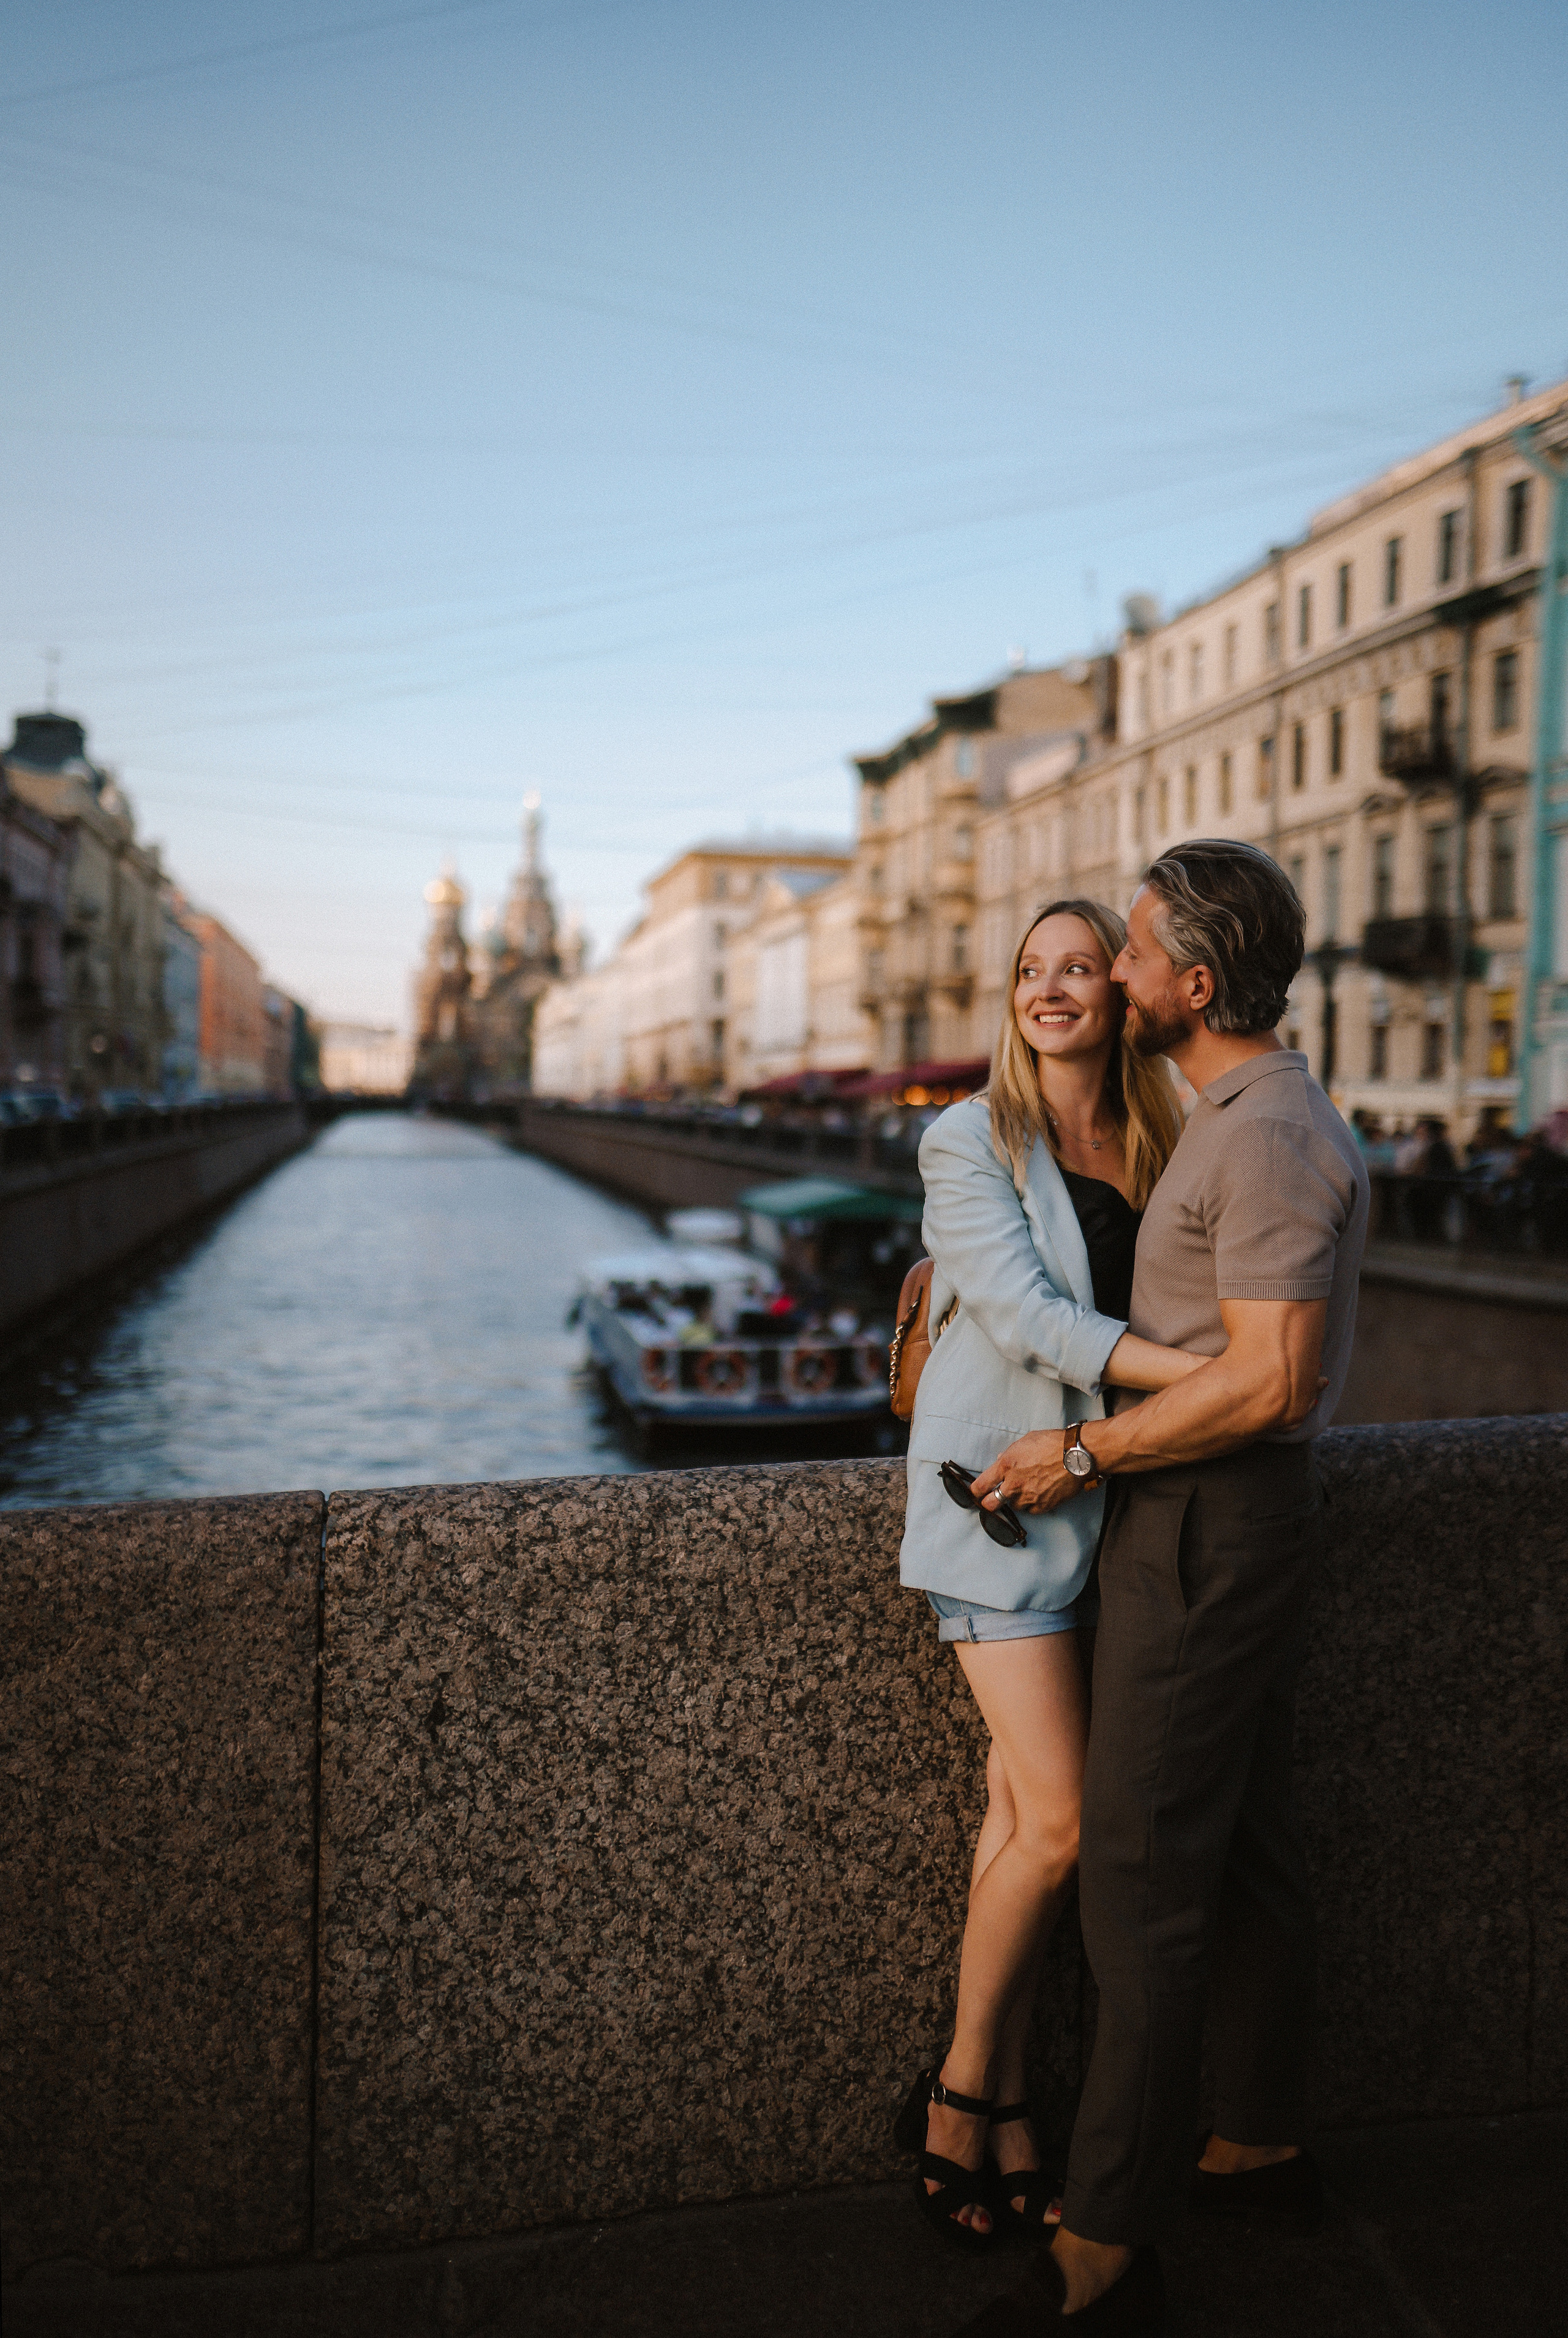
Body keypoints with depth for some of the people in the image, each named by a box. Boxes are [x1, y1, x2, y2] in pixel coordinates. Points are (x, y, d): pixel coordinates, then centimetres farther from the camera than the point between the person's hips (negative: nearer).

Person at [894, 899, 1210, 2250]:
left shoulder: (1159, 1146, 10)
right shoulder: (970, 1141, -6)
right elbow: (1024, 1314, -18)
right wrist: (1202, 1371, -25)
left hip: (1111, 1494, 5)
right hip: (1004, 1491, -5)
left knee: (1022, 1812, 8)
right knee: (1060, 1822, -7)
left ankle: (995, 2105, 22)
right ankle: (968, 2093, 15)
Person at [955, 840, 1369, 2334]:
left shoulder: (1266, 1135, -20)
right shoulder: (1246, 1117, 13)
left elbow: (1271, 1378, -27)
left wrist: (1079, 1454, -18)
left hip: (1208, 1522, -10)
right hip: (1228, 1518, 10)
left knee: (1142, 1873, -4)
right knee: (1246, 1846, 18)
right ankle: (1259, 2148, 34)